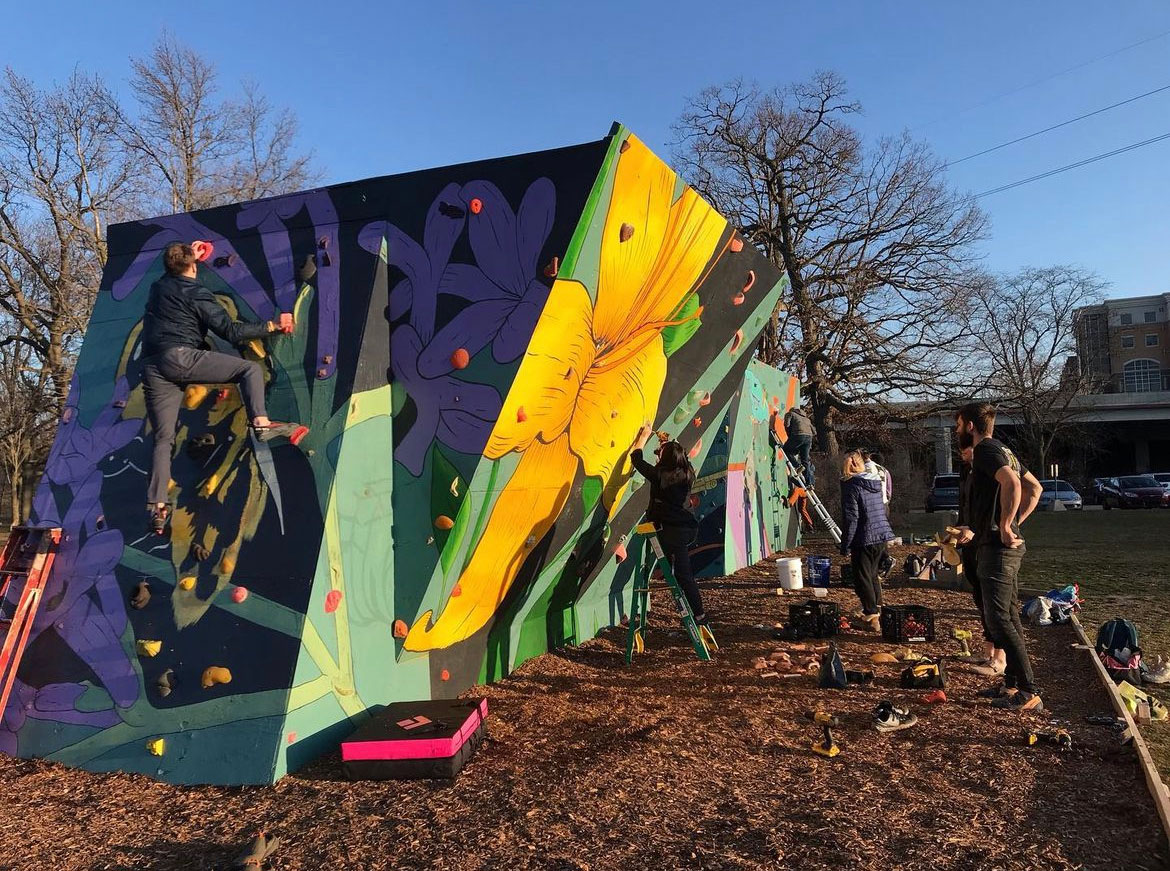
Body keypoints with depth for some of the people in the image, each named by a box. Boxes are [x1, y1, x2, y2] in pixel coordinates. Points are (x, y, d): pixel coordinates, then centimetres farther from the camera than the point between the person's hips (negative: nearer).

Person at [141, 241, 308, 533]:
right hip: (180, 356, -6)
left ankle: (156, 506, 0)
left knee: (163, 439, 6)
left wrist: (185, 253, 62)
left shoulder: (157, 288, 23)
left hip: (152, 370, 6)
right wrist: (271, 326, 4)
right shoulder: (197, 294, 3)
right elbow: (231, 331, -3)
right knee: (250, 368, 1)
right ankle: (261, 424, -21)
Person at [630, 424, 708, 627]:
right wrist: (665, 442, 38)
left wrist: (644, 436, 17)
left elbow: (636, 458, 4)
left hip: (673, 532, -7)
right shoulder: (687, 474, 4)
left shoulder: (659, 476, -12)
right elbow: (676, 458, 29)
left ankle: (700, 616, 1)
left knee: (683, 575, -2)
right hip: (689, 528, 7)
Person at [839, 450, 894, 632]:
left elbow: (851, 518, -17)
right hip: (882, 536, 8)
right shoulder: (875, 481, 10)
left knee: (862, 578, 1)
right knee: (872, 573, 21)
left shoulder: (851, 485, -14)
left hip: (864, 539, -7)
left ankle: (872, 616, 0)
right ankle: (877, 609, 30)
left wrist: (845, 546, -12)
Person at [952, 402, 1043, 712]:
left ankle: (1029, 693, -2)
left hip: (997, 547, -10)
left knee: (999, 619, -6)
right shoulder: (1003, 451, 16)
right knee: (1009, 616, 15)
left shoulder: (985, 450, -14)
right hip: (1009, 546, 10)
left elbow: (1011, 484, -32)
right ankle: (1013, 683, 24)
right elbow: (1034, 488, 23)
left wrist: (1004, 528, -24)